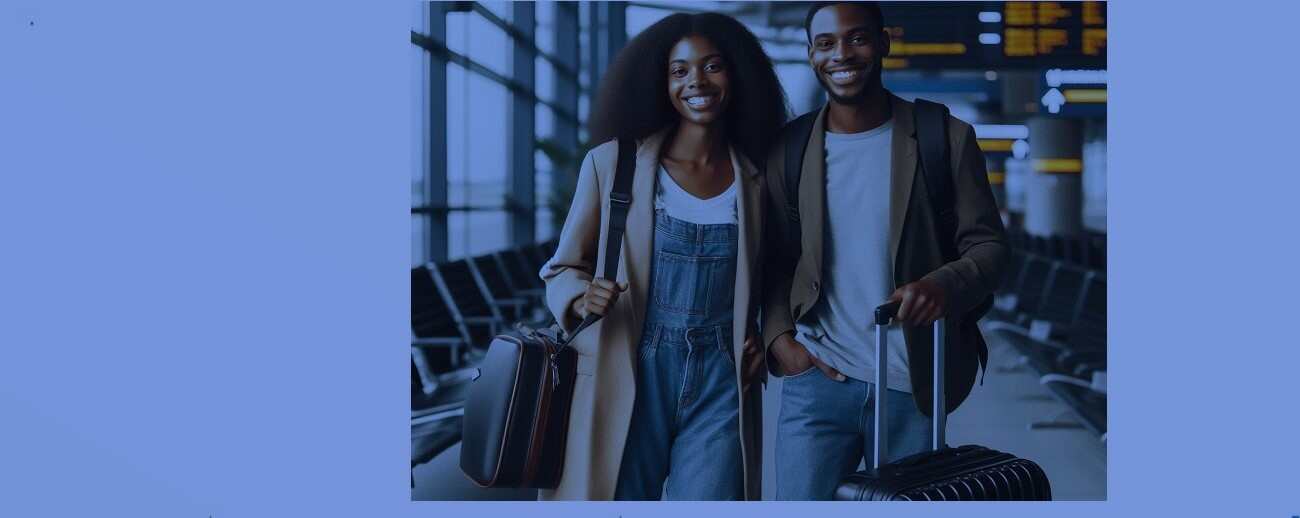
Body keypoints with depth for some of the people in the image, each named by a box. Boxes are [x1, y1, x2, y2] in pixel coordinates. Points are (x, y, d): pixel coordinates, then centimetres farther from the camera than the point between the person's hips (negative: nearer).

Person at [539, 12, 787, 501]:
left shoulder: (758, 181, 6)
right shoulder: (612, 163, -1)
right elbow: (562, 268, 5)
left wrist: (766, 339, 1)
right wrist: (582, 299, -16)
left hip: (720, 386, 1)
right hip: (629, 381, -1)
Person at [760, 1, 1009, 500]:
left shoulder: (946, 140, -1)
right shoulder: (789, 150, 5)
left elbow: (987, 245, 0)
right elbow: (775, 262, 12)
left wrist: (944, 284, -21)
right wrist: (778, 338, -5)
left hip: (913, 387, -1)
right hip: (817, 381, 1)